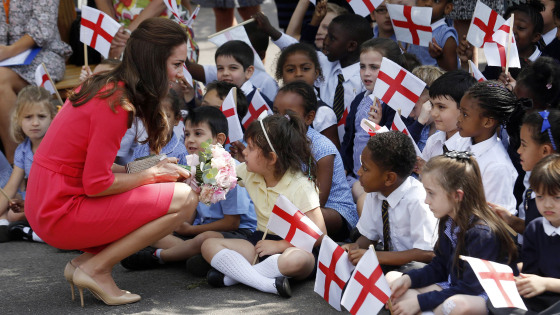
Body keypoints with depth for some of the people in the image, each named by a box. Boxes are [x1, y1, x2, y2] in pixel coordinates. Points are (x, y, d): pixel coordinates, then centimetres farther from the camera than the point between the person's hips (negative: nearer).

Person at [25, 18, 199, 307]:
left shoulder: (105, 85, 10)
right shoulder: (116, 103, -18)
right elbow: (96, 184, -18)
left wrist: (154, 170, 5)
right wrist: (153, 174, -4)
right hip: (62, 214, -9)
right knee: (185, 198, -10)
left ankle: (82, 263, 9)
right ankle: (95, 269, -6)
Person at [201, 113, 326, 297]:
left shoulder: (300, 186, -17)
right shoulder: (248, 173, 1)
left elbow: (319, 234, -22)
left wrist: (278, 245, -24)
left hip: (291, 246, -6)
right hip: (261, 241, 6)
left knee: (299, 260, -42)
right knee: (209, 246, -15)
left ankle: (231, 276, -29)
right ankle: (268, 284, -33)